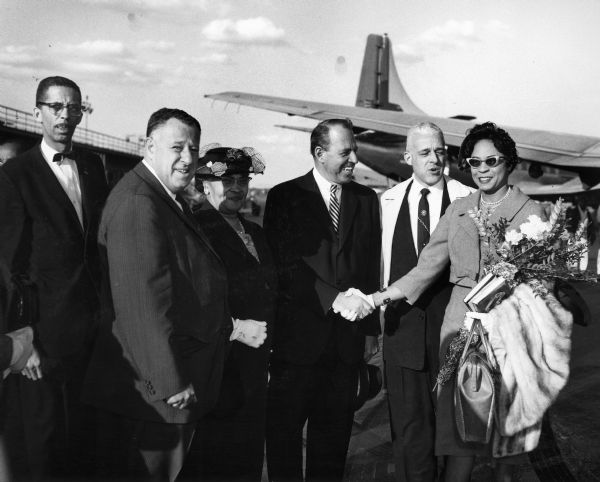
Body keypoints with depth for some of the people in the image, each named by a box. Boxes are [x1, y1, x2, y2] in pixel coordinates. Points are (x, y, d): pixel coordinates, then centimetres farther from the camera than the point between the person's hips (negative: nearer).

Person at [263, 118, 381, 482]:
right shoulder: (284, 196, -2)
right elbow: (286, 264, -11)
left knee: (334, 432, 12)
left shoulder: (367, 199, 10)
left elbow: (371, 267, 10)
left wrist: (371, 328, 6)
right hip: (298, 333, -3)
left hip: (347, 338, 3)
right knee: (284, 428, 6)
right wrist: (333, 298, -21)